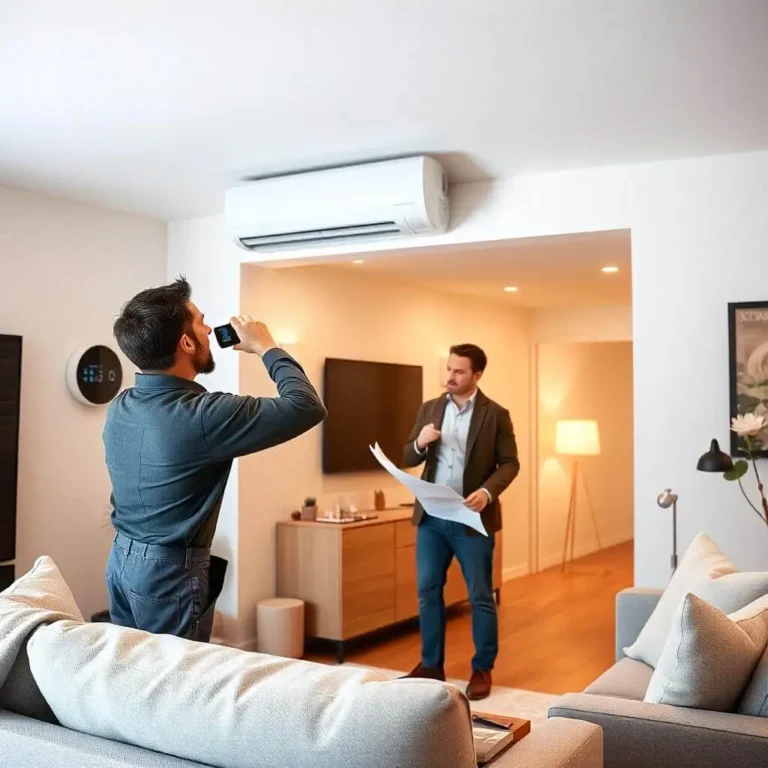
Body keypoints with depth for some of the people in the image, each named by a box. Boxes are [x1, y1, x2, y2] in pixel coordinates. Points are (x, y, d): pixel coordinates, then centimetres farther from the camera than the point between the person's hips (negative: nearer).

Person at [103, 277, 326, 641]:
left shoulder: (119, 407, -1)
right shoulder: (201, 417, -25)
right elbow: (306, 407, -21)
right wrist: (266, 348, -7)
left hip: (122, 560, 8)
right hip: (171, 571, -8)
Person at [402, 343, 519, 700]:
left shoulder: (495, 414, -3)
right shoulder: (429, 408, 8)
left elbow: (510, 463, -4)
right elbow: (409, 459, 8)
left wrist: (487, 492, -22)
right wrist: (420, 443, -15)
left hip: (473, 519, -4)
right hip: (431, 517, 4)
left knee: (480, 596, 4)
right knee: (427, 591, 9)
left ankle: (482, 669, 18)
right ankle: (431, 665, 23)